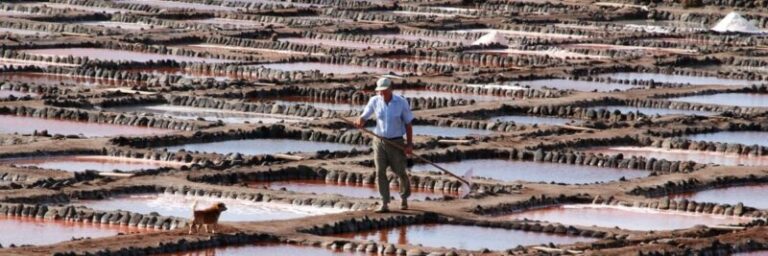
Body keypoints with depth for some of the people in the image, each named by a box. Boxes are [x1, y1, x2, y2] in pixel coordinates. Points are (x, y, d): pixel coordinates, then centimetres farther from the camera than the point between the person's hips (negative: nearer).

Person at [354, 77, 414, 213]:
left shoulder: (401, 102, -8)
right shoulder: (375, 101, -3)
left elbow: (408, 124, -3)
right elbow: (364, 116, 0)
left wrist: (409, 144, -6)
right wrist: (360, 122, -26)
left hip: (396, 143, -2)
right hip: (379, 141, 2)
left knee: (400, 172, 8)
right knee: (380, 172, -8)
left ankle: (404, 198, 34)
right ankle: (384, 203, -6)